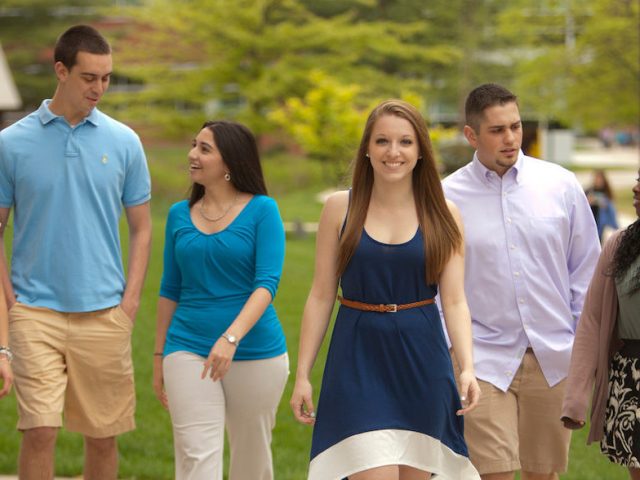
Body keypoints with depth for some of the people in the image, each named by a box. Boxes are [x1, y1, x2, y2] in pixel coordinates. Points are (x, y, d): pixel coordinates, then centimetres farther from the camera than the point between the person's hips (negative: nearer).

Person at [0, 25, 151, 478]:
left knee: (103, 436, 8)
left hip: (104, 314, 2)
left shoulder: (124, 142, 5)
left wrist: (130, 302, 1)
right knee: (39, 431, -10)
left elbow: (141, 228, 10)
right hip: (37, 311, -2)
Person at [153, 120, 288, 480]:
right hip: (189, 352, 2)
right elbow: (170, 290, 14)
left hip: (256, 353, -2)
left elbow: (267, 283, -15)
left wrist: (232, 336, -28)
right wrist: (160, 356, 14)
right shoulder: (180, 215, 7)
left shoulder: (262, 210, -5)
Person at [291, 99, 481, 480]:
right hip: (359, 362, -1)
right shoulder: (341, 208, 1)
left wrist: (467, 368, -16)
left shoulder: (443, 215, 2)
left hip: (422, 362, 2)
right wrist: (303, 374, 0)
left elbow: (454, 301, -1)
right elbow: (321, 297, 3)